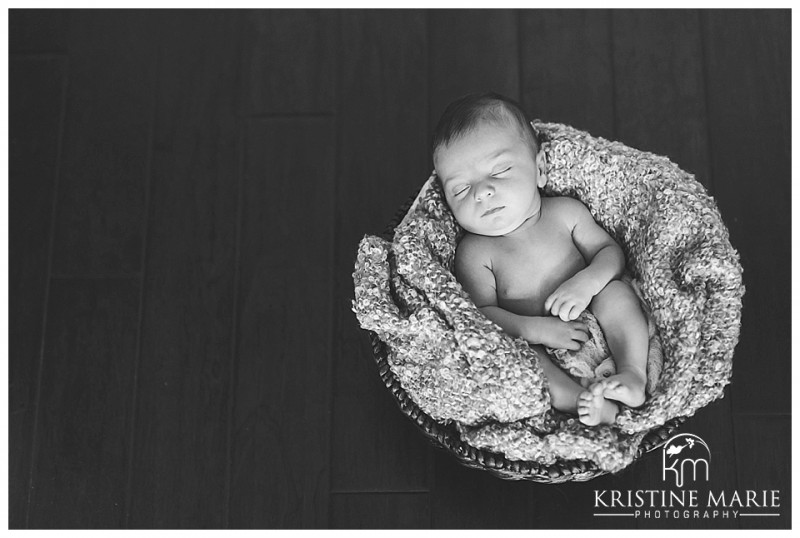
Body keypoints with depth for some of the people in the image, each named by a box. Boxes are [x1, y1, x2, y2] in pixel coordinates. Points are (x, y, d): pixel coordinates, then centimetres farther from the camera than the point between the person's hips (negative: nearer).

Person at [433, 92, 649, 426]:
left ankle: (633, 374, -24)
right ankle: (579, 401, -36)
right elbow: (480, 312, -13)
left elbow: (610, 252, 5)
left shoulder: (565, 212, 0)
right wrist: (534, 329, -27)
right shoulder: (474, 253, -7)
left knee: (616, 291, -19)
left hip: (597, 333, 3)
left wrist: (588, 280, -18)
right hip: (544, 357, -3)